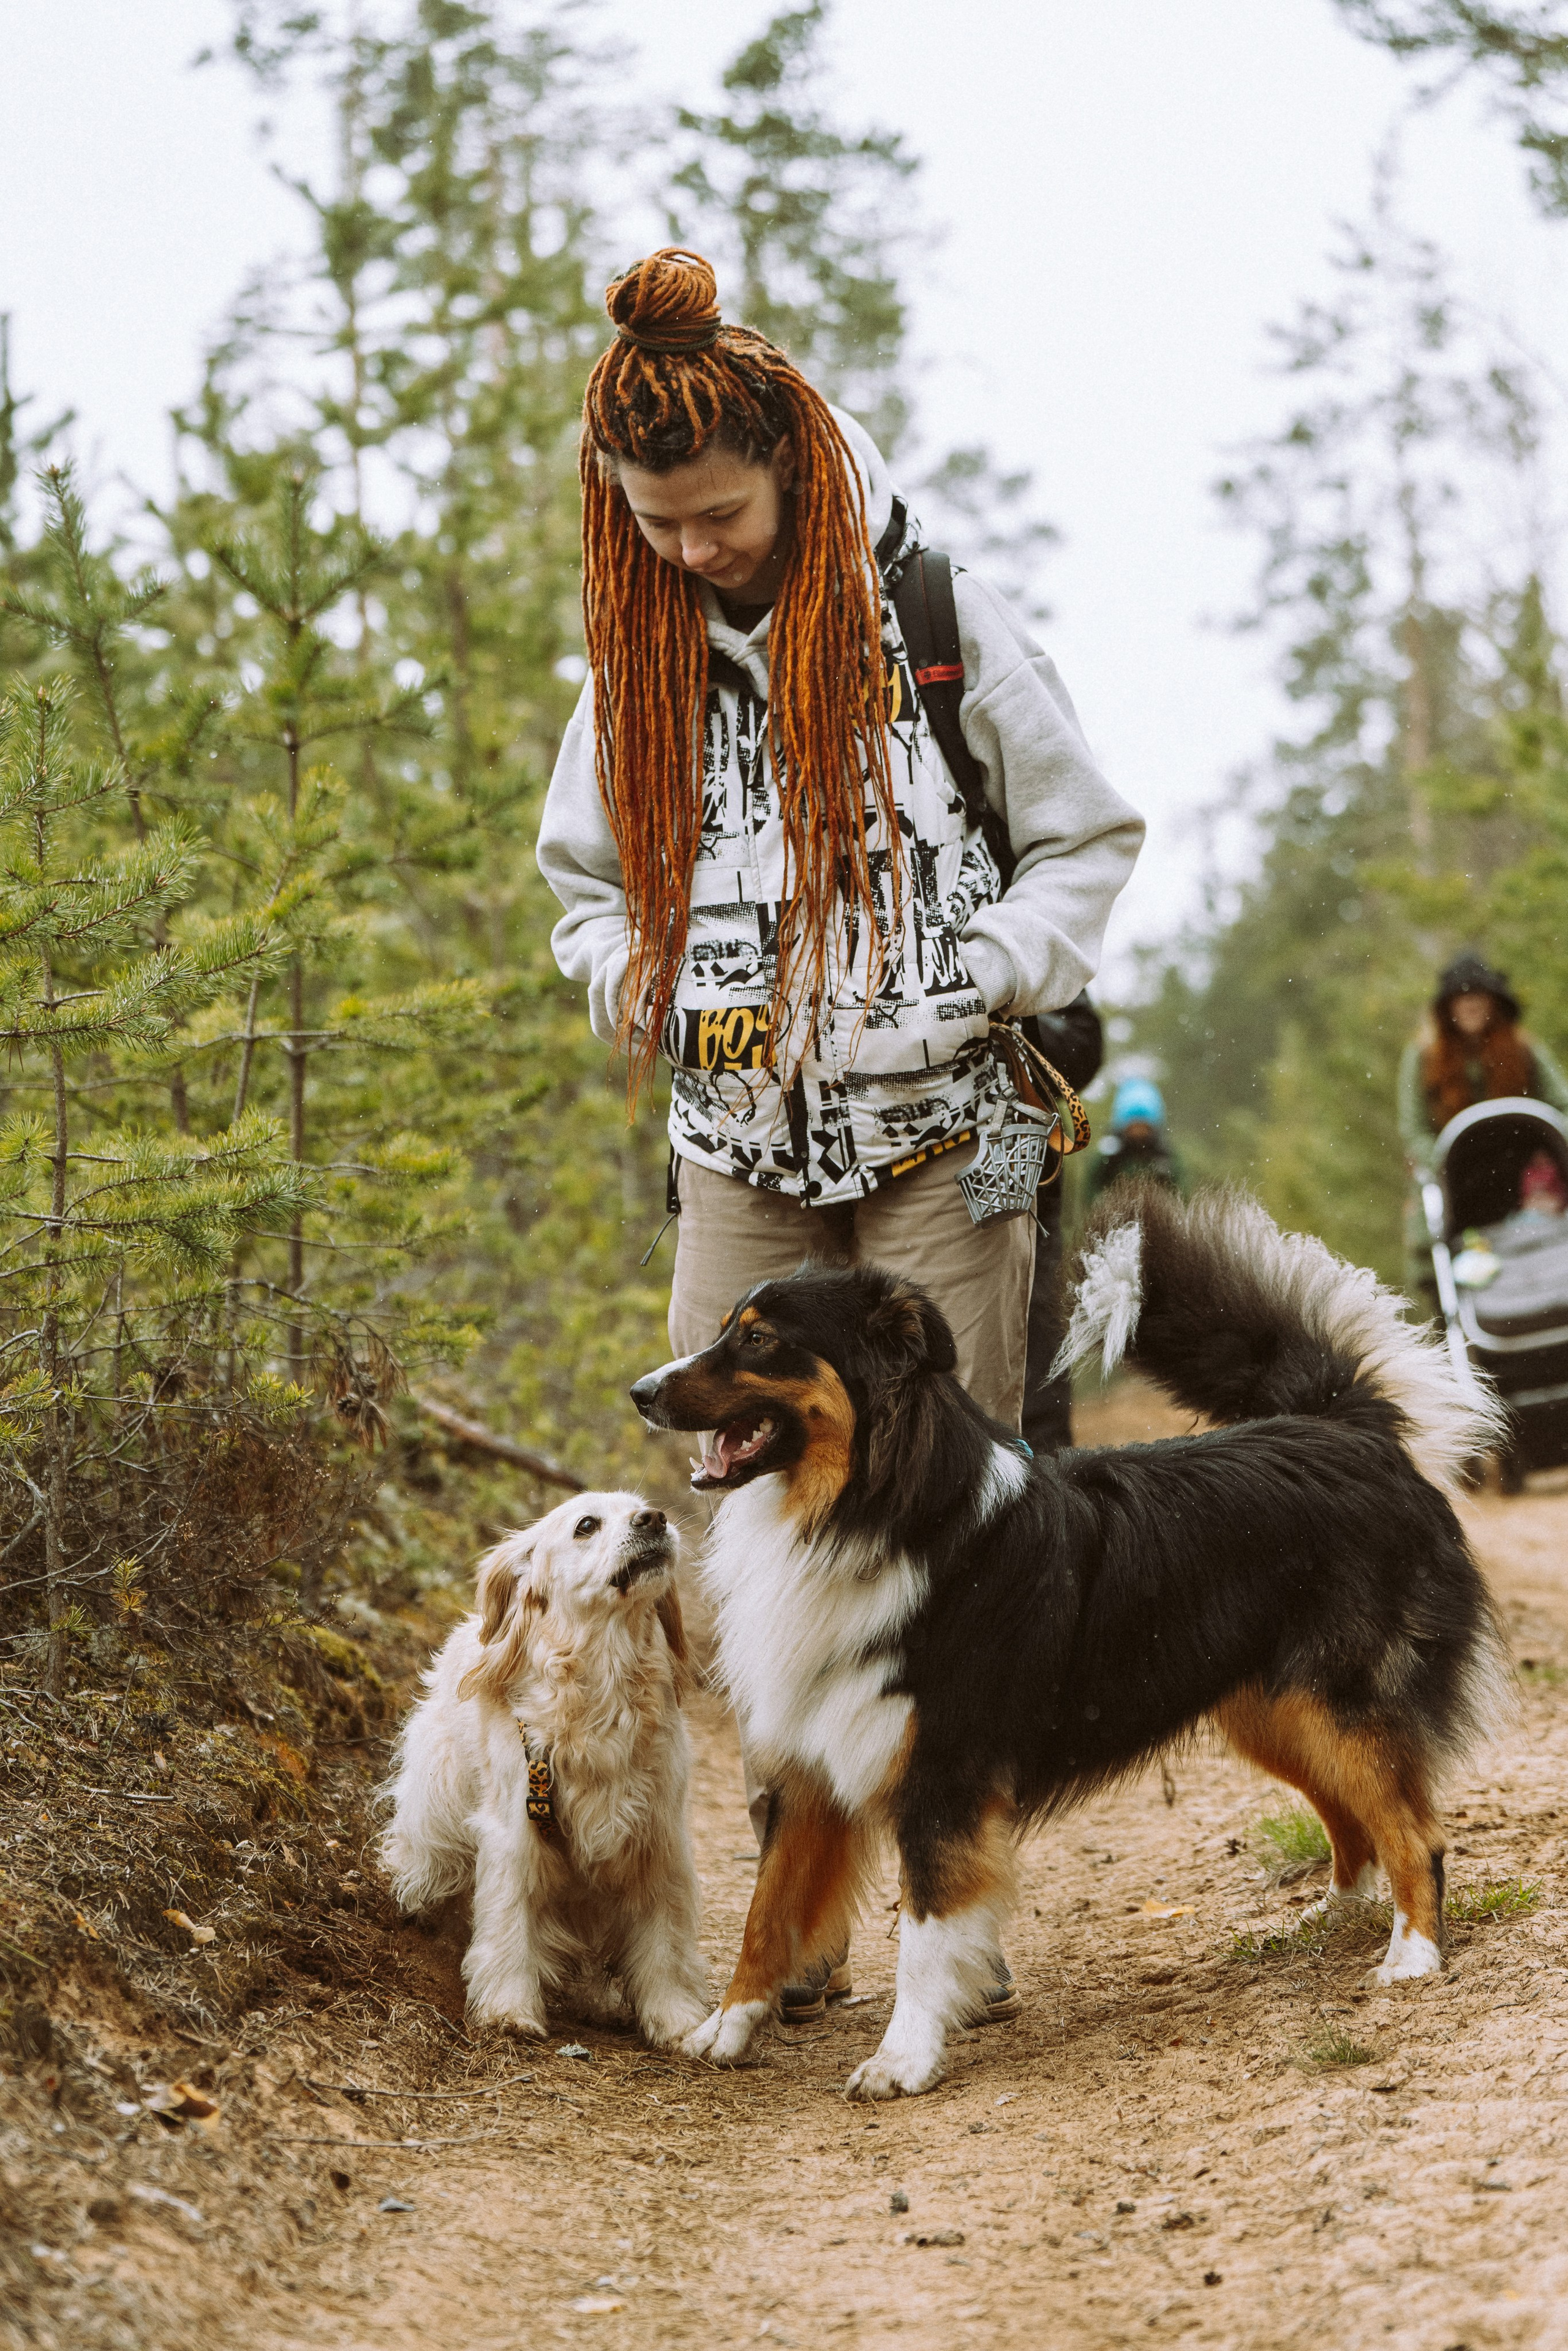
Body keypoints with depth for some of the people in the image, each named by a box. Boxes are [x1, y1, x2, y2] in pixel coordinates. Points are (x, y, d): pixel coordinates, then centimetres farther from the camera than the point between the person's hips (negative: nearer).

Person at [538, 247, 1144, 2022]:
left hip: (936, 1142, -3)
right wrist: (641, 983, -4)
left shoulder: (938, 624, -4)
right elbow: (590, 881, 18)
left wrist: (968, 993, -12)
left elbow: (1089, 844, 2)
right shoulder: (641, 659, 7)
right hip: (742, 1152, 4)